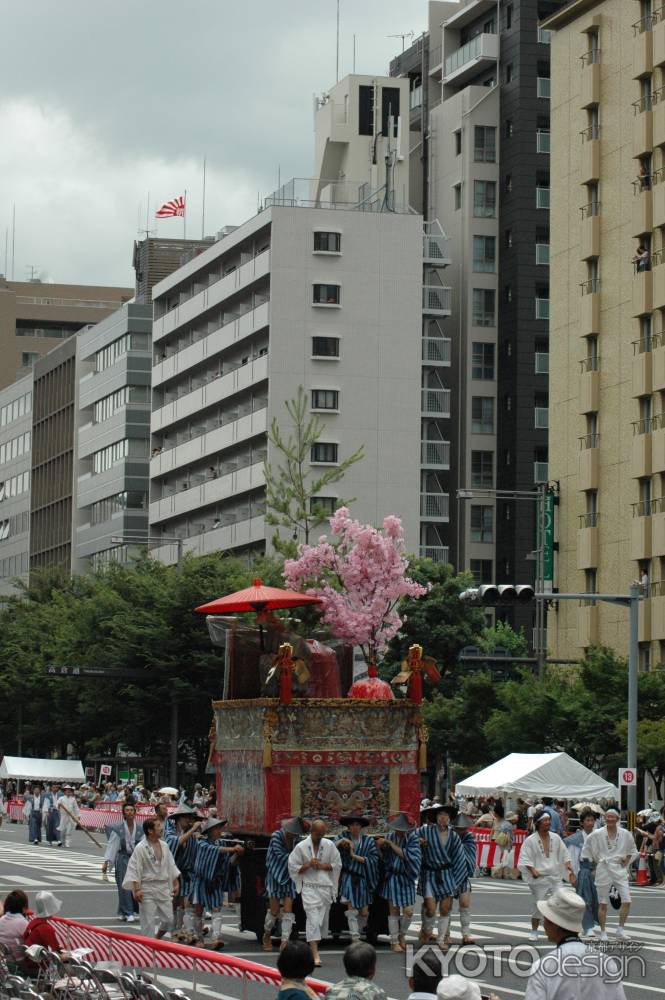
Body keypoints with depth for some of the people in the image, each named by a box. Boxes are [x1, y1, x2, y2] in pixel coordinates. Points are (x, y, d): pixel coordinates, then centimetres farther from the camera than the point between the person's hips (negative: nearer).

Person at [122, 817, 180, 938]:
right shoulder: (140, 848, -11)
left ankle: (157, 938, 31)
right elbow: (134, 870, -12)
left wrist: (175, 884, 15)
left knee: (169, 919, 7)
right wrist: (136, 890, -16)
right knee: (149, 921, -4)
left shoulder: (164, 846, 7)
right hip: (147, 889, -6)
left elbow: (171, 866, 16)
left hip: (163, 887, 6)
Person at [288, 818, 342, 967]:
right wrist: (308, 865, -14)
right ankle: (315, 956, -18)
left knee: (323, 920, 7)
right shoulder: (301, 847, -3)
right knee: (313, 919, -14)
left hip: (326, 887, 4)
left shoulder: (329, 845, 5)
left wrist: (324, 866, -6)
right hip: (310, 887, -4)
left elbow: (337, 864, 11)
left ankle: (314, 947, 23)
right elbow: (293, 867, 1)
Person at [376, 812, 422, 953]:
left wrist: (391, 844, -20)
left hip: (406, 879, -1)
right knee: (394, 911, 3)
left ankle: (402, 935, 23)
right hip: (392, 877, 1)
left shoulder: (413, 839, -7)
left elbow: (406, 855, -20)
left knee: (408, 911, -4)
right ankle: (394, 941, 15)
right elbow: (383, 857, 7)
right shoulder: (390, 837, -1)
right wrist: (379, 846, -12)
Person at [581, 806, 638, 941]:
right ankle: (603, 932, 13)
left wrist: (627, 860, 5)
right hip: (603, 870, -1)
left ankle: (621, 929, 6)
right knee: (602, 904, 3)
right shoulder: (597, 835, -3)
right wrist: (593, 861, 5)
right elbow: (587, 850, 9)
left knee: (626, 901, -7)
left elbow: (633, 851, 17)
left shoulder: (625, 834, 2)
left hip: (620, 869, 1)